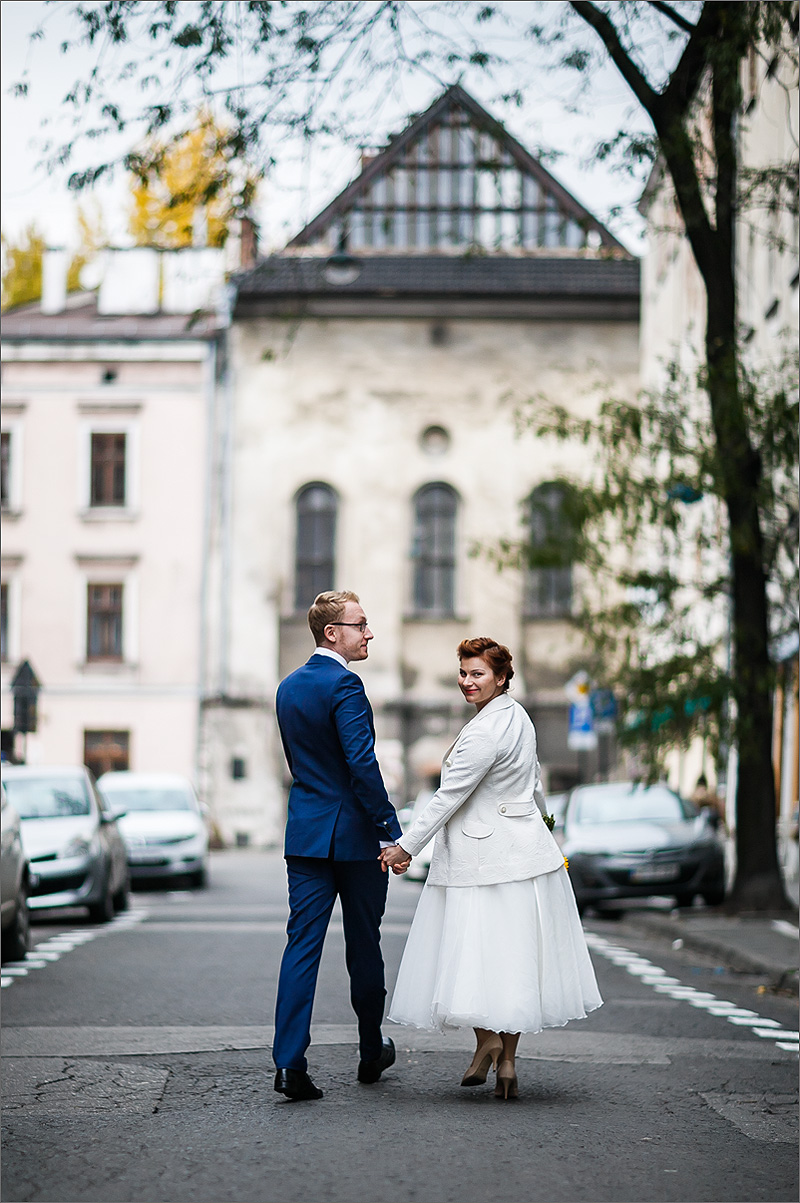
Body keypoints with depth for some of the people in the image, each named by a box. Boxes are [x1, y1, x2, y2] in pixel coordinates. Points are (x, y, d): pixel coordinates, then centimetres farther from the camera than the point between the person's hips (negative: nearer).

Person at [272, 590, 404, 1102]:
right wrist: (391, 830, -20)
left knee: (302, 945, 0)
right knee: (364, 944, 10)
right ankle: (372, 1051, 26)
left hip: (305, 831, 6)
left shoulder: (288, 687, 11)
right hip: (355, 833, -6)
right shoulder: (344, 685, -15)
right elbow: (362, 763, -22)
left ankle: (290, 1062, -10)